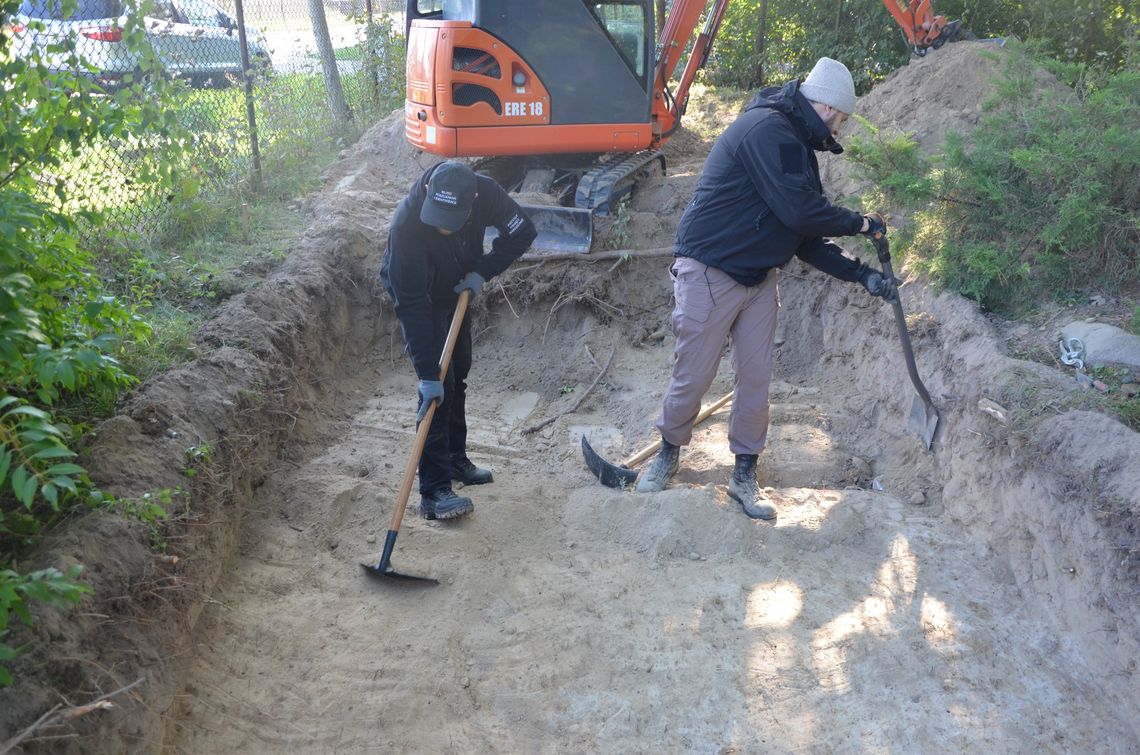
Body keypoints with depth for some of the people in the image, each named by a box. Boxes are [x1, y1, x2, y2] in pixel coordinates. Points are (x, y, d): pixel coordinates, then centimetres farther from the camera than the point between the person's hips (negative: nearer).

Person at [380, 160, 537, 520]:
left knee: (457, 375, 14)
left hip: (457, 290, 5)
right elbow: (412, 306, -40)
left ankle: (456, 459, 32)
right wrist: (428, 373, -40)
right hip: (417, 296, -5)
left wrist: (482, 271, -25)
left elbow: (523, 231, -13)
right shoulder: (407, 224, -41)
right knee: (439, 385, -15)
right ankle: (434, 491, -13)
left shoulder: (484, 192, -30)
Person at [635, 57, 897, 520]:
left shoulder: (798, 149, 14)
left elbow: (806, 239, 14)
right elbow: (798, 212, -24)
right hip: (709, 272, -9)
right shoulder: (767, 129, -16)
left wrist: (861, 275, 8)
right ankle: (669, 453, 26)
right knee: (692, 376, 2)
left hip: (758, 277, 9)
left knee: (755, 379, 7)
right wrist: (859, 224, -9)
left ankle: (744, 476, 19)